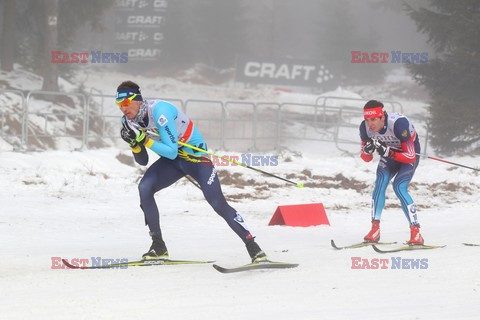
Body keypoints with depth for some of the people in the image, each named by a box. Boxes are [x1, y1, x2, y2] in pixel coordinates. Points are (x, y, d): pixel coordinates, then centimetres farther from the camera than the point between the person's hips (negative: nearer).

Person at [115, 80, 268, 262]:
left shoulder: (159, 111, -29)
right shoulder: (130, 121, -6)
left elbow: (172, 151, -31)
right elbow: (143, 161, 0)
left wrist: (144, 140, -34)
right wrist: (134, 142, -17)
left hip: (195, 156, -6)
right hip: (172, 159, 6)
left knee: (218, 204, -15)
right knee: (144, 188, -17)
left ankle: (253, 247, -3)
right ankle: (158, 247, -9)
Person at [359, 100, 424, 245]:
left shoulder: (398, 124, -37)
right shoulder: (365, 127, -21)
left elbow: (410, 157, -34)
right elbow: (366, 158, -10)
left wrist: (387, 152, -45)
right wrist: (367, 150, -33)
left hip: (410, 153, -5)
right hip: (389, 153, 5)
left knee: (399, 186, -22)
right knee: (380, 181, -19)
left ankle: (416, 232, -20)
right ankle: (375, 229, -17)